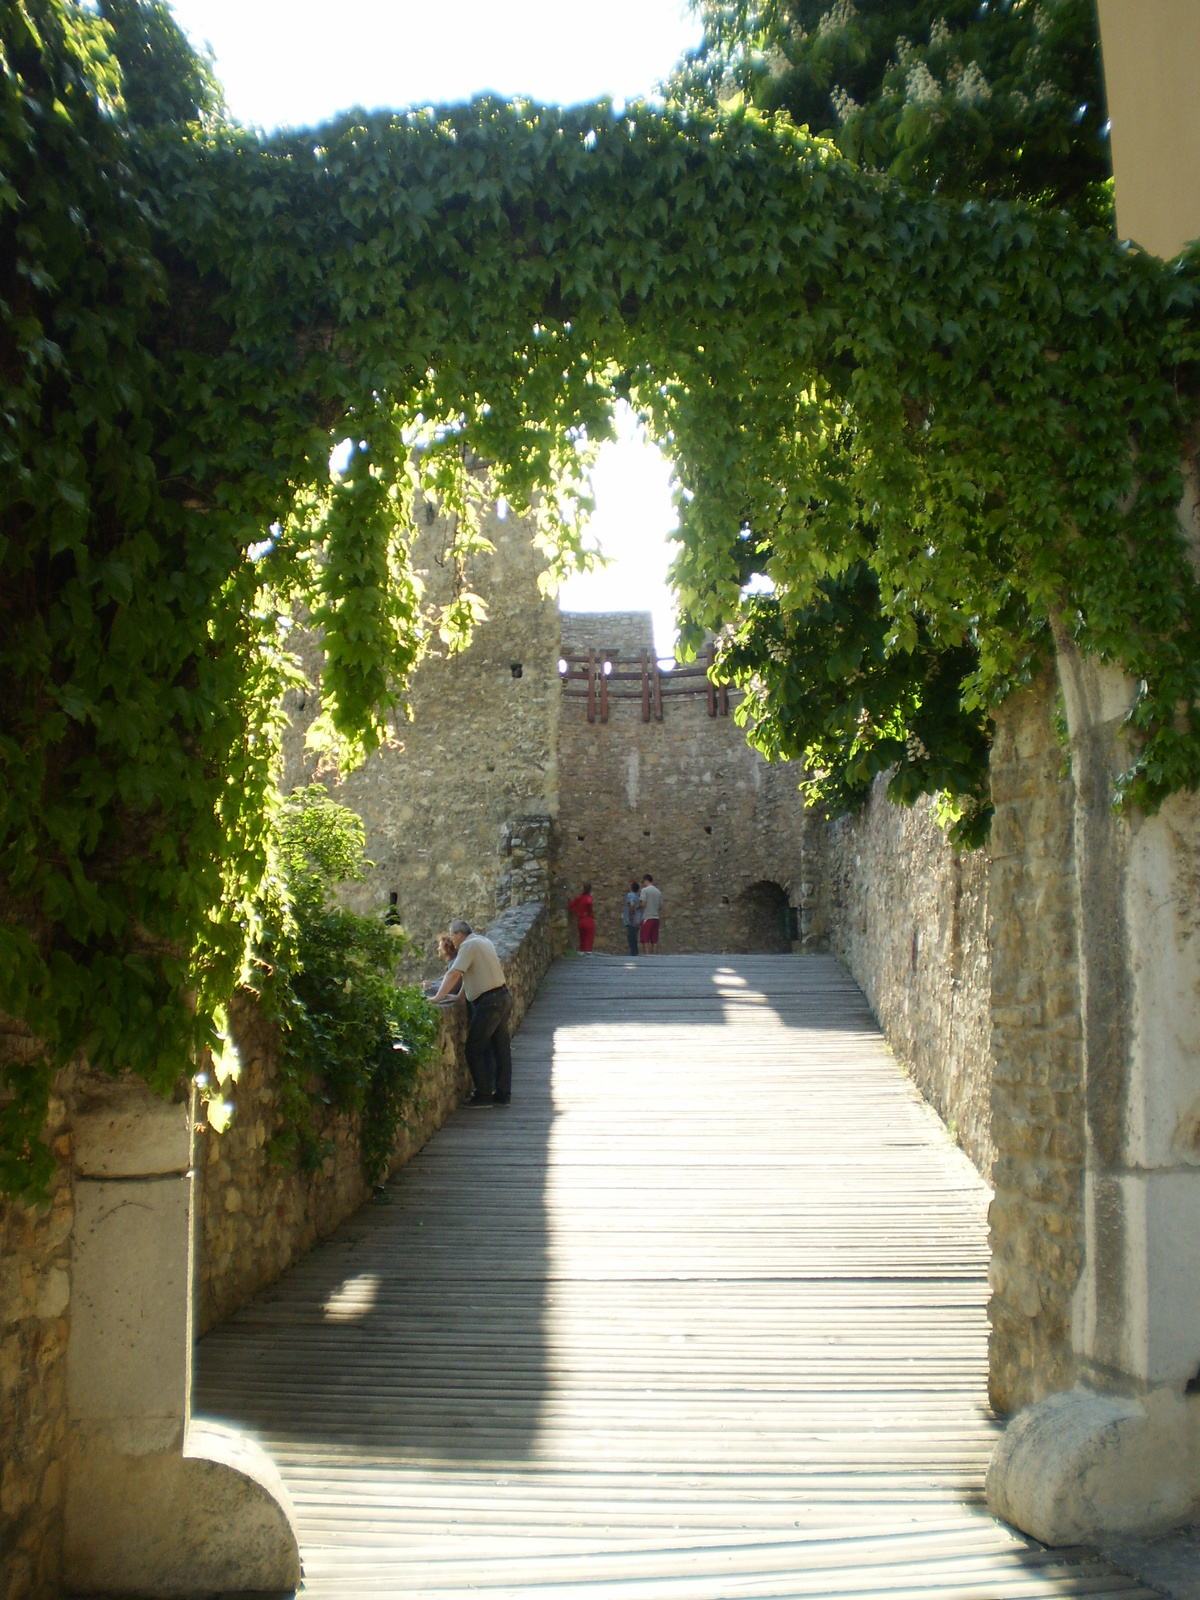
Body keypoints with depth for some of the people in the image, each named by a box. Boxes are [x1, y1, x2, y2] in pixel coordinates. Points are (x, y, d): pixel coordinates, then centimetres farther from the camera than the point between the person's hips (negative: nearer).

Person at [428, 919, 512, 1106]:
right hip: (503, 998, 9)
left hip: (489, 1003, -9)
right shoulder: (484, 942, 17)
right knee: (501, 1048, 12)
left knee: (475, 1049, -3)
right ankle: (503, 1094, 16)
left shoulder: (469, 945, -11)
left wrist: (437, 998, -20)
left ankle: (484, 1095, -2)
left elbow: (453, 974, -20)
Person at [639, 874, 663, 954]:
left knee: (645, 940, -4)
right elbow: (660, 907, 12)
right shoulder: (658, 892, 12)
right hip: (656, 918, 6)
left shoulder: (644, 890, -6)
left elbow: (643, 904, -15)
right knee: (654, 940, 5)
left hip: (647, 918, -6)